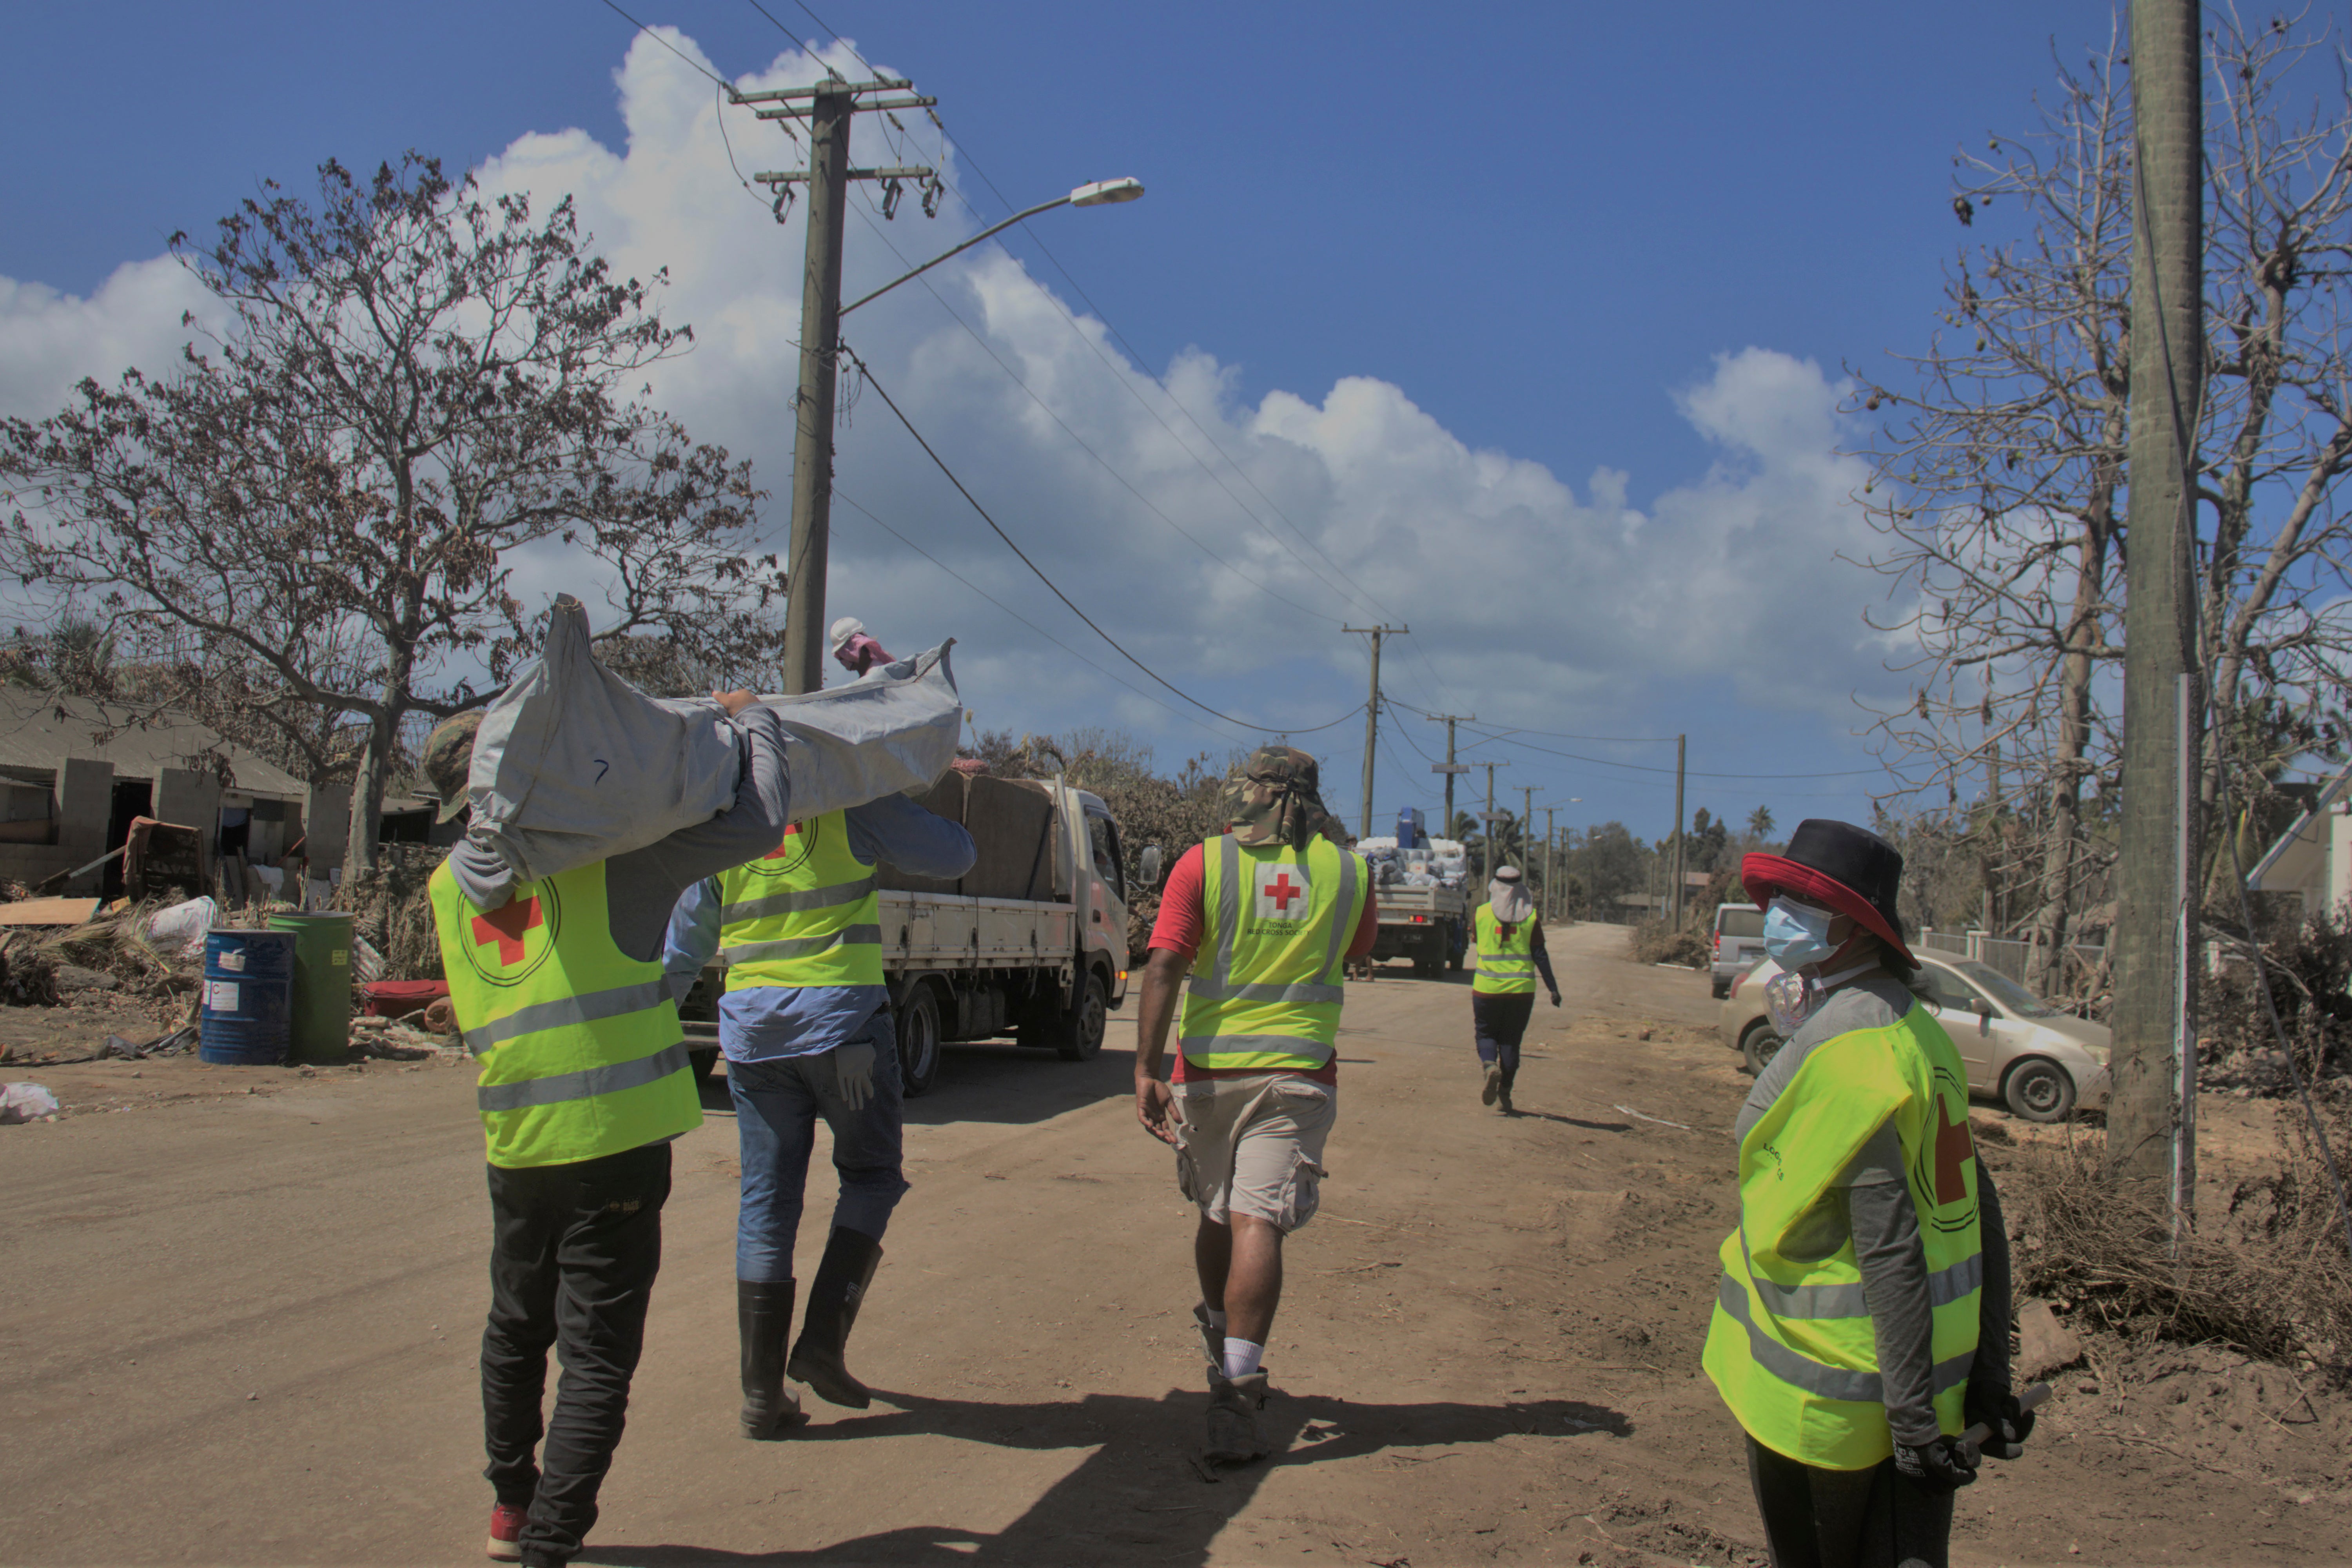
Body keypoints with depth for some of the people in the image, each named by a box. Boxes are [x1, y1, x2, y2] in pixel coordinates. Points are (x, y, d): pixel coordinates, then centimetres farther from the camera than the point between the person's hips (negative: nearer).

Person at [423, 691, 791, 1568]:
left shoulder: (448, 885, 10)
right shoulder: (605, 845, -7)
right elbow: (757, 826, -9)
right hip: (616, 1134, -6)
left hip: (514, 1140, 6)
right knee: (596, 1351, 1)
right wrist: (751, 722, 8)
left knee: (516, 1329, 22)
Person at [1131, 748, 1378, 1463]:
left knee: (1217, 1215, 19)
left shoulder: (1203, 864, -3)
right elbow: (1359, 950, 22)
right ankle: (1236, 1387, -20)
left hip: (1208, 1071, 1)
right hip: (1297, 1074, -1)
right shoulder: (1346, 872, 3)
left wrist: (1146, 1071, -13)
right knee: (1257, 1224, -8)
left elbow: (1164, 967, -12)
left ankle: (1221, 1345, 40)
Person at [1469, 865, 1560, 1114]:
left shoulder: (1482, 914, -3)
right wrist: (1553, 988, 1)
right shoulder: (1531, 917, -3)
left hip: (1487, 987, -1)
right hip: (1521, 988, 1)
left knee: (1485, 1033, 13)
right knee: (1511, 1040, 10)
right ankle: (1504, 1096, 7)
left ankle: (1490, 1066, -19)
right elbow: (1540, 955, -4)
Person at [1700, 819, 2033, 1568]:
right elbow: (1982, 1214, 9)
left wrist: (1912, 1420, -22)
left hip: (1835, 1393, -8)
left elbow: (1889, 1248, -24)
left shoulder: (1843, 1049, -21)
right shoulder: (1916, 1028, 7)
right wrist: (1989, 1381, 13)